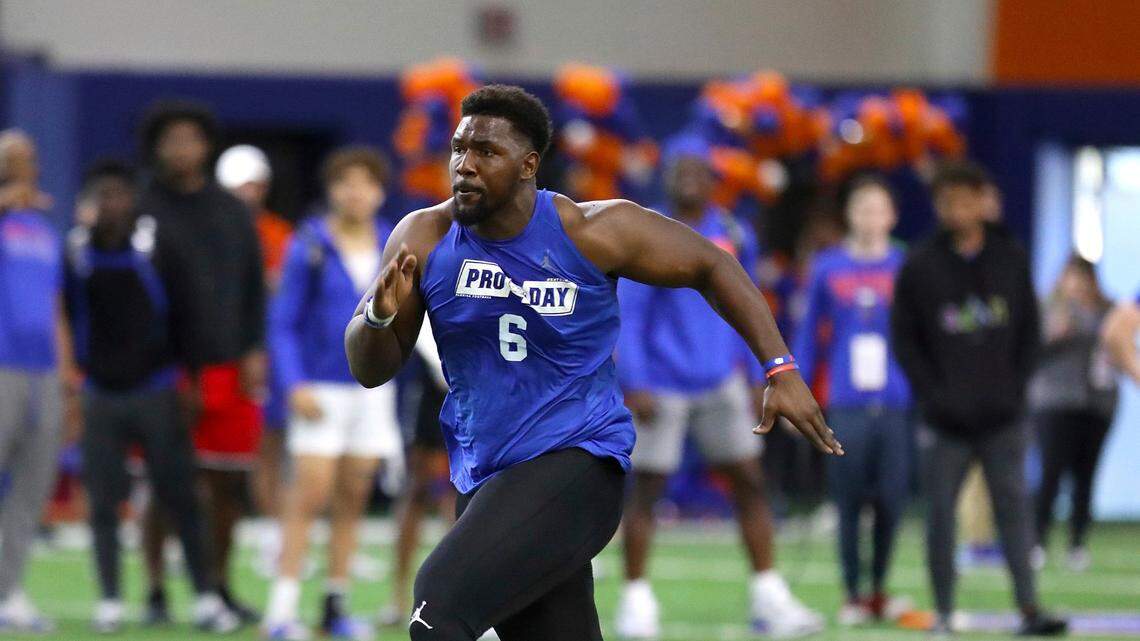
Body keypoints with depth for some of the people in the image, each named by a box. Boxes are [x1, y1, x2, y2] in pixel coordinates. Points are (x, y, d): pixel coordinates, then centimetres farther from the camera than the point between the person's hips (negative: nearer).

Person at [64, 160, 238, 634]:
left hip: (155, 390, -2)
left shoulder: (155, 244, -2)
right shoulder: (77, 251, 2)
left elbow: (181, 312, 1)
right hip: (100, 395, 2)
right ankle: (109, 601, 9)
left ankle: (206, 598, 4)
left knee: (180, 497, -1)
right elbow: (67, 319, 11)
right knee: (102, 503, 2)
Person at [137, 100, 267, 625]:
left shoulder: (232, 212, 13)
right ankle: (156, 593, 6)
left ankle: (219, 587, 18)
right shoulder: (142, 212, -1)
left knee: (228, 484, 5)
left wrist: (254, 350, 4)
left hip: (228, 368, 4)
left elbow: (253, 286, 14)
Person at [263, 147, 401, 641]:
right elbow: (283, 323, -5)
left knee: (352, 501, 7)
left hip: (372, 390, 4)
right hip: (320, 391, -4)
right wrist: (295, 384, -15)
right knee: (309, 497, -11)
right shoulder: (310, 248, -6)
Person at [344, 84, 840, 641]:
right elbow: (369, 370, 3)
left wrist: (780, 368, -4)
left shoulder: (592, 231, -11)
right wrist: (381, 315, -21)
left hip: (577, 467, -5)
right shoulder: (424, 238, -2)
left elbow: (709, 265, 3)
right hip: (484, 483, 5)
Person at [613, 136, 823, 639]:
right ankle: (636, 600, 10)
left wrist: (756, 376, 13)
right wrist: (634, 385, -14)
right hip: (662, 386, -4)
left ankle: (768, 598, 8)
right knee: (646, 489, 0)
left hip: (720, 384, 4)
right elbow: (628, 316, -8)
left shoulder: (734, 238, 6)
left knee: (750, 484, 3)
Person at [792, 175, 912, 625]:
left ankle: (879, 589, 16)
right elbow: (807, 333, 11)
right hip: (846, 406, 0)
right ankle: (853, 595, 8)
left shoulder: (906, 267, 5)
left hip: (897, 406, 0)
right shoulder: (827, 267, 6)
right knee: (849, 506, -1)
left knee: (891, 504, -1)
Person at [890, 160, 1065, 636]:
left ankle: (1029, 608, -6)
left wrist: (1015, 385, 1)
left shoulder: (1011, 259, 6)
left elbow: (1029, 329, 12)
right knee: (941, 513, 2)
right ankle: (943, 611, 9)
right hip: (946, 419, -1)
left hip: (1002, 418, 1)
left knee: (1014, 507, -3)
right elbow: (903, 337, 1)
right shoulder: (920, 266, 0)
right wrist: (932, 395, -8)